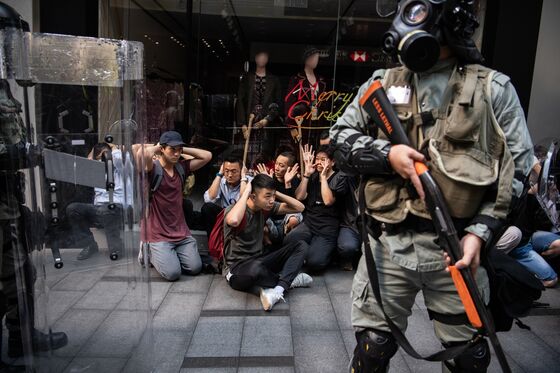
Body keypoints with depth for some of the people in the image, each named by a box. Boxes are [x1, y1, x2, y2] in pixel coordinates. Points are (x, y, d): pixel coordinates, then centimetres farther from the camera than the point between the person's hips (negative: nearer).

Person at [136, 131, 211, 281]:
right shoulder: (152, 169, -12)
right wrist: (155, 148, -13)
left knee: (195, 268, -4)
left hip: (181, 232, 6)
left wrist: (183, 150, 1)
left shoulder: (181, 167, 6)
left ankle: (170, 255, 24)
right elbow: (142, 153, -35)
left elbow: (207, 156, 6)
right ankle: (150, 253, 15)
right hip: (157, 234, -5)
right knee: (172, 273, -15)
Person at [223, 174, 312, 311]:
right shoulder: (235, 210, -18)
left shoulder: (265, 208, 1)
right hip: (237, 269, -7)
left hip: (258, 261, 7)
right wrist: (246, 192, -31)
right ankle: (288, 280, -10)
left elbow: (299, 207, 3)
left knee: (300, 246, -5)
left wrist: (276, 193, -9)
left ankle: (279, 288, -26)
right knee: (256, 267, -42)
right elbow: (233, 221, -46)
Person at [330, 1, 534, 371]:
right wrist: (386, 153, -11)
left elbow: (516, 169, 1)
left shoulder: (494, 88, 2)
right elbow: (340, 138, 8)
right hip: (388, 244, 1)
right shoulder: (382, 83, 7)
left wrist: (479, 231, -11)